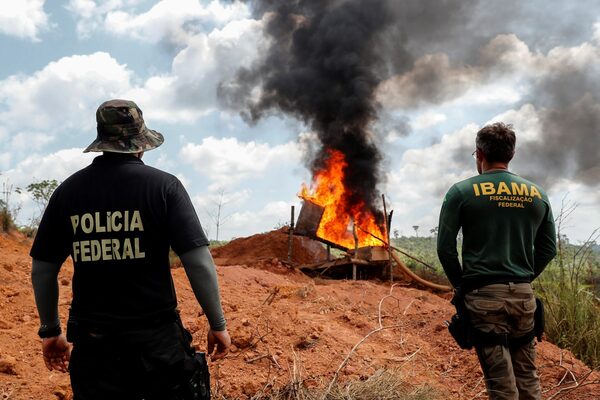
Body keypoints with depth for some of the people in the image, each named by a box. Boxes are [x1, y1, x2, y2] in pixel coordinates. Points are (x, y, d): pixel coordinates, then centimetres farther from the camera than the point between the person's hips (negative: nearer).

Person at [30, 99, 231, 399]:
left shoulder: (67, 190, 1)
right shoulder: (164, 186, -8)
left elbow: (42, 270, 5)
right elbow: (199, 263, -14)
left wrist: (50, 330, 18)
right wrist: (218, 325, -4)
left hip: (92, 341, 3)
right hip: (156, 339, -2)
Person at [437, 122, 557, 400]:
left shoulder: (462, 192, -5)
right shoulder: (537, 194, 7)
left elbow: (445, 247, -7)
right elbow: (548, 248, 10)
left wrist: (461, 286, 5)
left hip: (484, 295, -4)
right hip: (524, 295, 4)